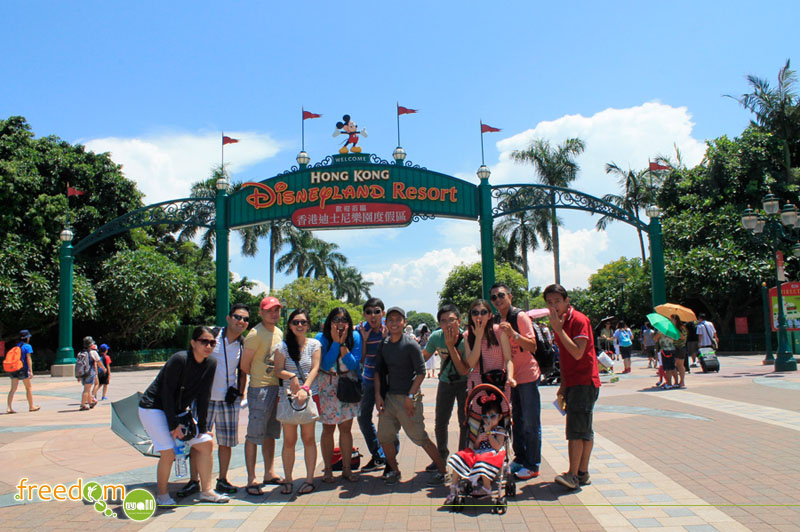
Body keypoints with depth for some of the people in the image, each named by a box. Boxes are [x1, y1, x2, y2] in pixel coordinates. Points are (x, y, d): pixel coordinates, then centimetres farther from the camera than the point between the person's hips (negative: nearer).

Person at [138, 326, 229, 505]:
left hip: (177, 411, 7)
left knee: (205, 442, 0)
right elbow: (167, 393, -22)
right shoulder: (179, 359, -25)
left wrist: (202, 427, -4)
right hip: (152, 408, -7)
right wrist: (174, 425, -22)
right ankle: (162, 495, 6)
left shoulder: (211, 364, -6)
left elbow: (203, 397, -1)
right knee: (168, 452, -17)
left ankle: (206, 491, 11)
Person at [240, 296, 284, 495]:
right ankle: (251, 480, 4)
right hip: (260, 389, -8)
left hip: (277, 387, 8)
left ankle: (269, 473, 26)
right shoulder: (255, 334, -13)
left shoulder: (279, 333, 12)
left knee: (270, 433, 16)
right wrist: (261, 377, 2)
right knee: (254, 434, -2)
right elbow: (244, 365, -11)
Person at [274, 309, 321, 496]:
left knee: (308, 438, 4)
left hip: (309, 395, 0)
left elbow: (315, 369, -5)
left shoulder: (314, 345, 4)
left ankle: (309, 479, 13)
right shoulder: (283, 346, 5)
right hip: (287, 396, 0)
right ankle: (287, 479, 14)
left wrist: (305, 388, -19)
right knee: (289, 440, 3)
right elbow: (278, 370, -1)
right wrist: (291, 376, -21)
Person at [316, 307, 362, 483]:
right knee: (328, 429, 4)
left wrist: (343, 344, -22)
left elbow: (354, 365, -13)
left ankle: (347, 469, 17)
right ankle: (328, 470, 16)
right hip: (327, 387, -1)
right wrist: (335, 342, -24)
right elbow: (325, 364, -22)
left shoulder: (354, 337, -8)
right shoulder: (321, 338, -13)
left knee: (346, 428, 6)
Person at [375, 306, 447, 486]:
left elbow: (421, 372, -11)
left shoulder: (411, 345, -12)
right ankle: (394, 470, 28)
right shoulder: (384, 345, 6)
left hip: (408, 398, -6)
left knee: (419, 437, -2)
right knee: (384, 436, 8)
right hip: (389, 396, 6)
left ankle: (441, 470, 13)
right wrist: (378, 395, 5)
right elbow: (379, 370, 13)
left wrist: (410, 396, -15)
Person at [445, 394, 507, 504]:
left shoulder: (500, 431, 4)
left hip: (492, 455, -6)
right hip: (479, 453, 6)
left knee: (483, 463, -39)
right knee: (460, 457, -16)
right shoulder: (482, 429, 20)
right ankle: (453, 489, -10)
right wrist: (478, 439, -3)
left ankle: (487, 489, -9)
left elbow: (497, 447, -12)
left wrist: (488, 432, -9)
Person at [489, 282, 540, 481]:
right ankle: (520, 459, 28)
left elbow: (532, 347, -21)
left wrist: (513, 333, -33)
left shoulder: (520, 316, -13)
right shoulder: (496, 320, 7)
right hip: (509, 376, 7)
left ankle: (532, 466, 9)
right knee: (516, 420, 16)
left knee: (531, 423, 0)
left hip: (527, 375, -7)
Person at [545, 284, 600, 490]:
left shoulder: (579, 320, -14)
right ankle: (583, 473, 16)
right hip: (573, 383, 9)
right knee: (584, 430, 12)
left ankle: (573, 475, -7)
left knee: (576, 430, -10)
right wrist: (563, 385, 19)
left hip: (584, 382, -9)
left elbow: (578, 353, -25)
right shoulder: (560, 322, 13)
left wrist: (558, 329, -22)